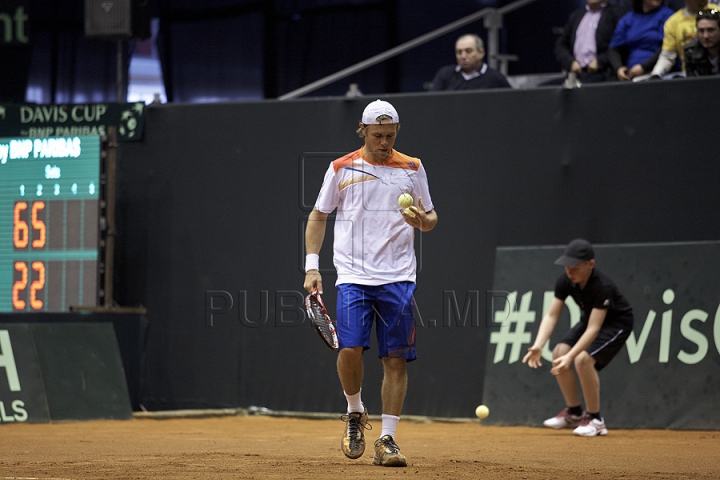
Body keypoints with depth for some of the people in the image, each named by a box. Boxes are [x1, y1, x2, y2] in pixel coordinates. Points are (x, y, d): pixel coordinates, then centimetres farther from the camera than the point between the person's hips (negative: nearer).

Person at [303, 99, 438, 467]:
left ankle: (387, 441, 2)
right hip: (353, 275, -1)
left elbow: (430, 219, 15)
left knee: (396, 359, -3)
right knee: (350, 349, -16)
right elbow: (318, 216, 12)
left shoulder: (412, 169, 9)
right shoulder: (341, 169, 6)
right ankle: (354, 414, 11)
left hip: (398, 278, 1)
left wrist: (422, 220, -10)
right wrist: (311, 265, 3)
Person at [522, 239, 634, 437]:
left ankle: (595, 420, -11)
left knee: (583, 359, -27)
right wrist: (538, 346, -33)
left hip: (617, 323, -8)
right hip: (589, 319, 8)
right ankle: (574, 413, 12)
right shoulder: (565, 282, -17)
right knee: (559, 353, -6)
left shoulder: (602, 287, -36)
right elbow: (551, 316, -17)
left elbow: (593, 329, -39)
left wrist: (570, 356, -48)